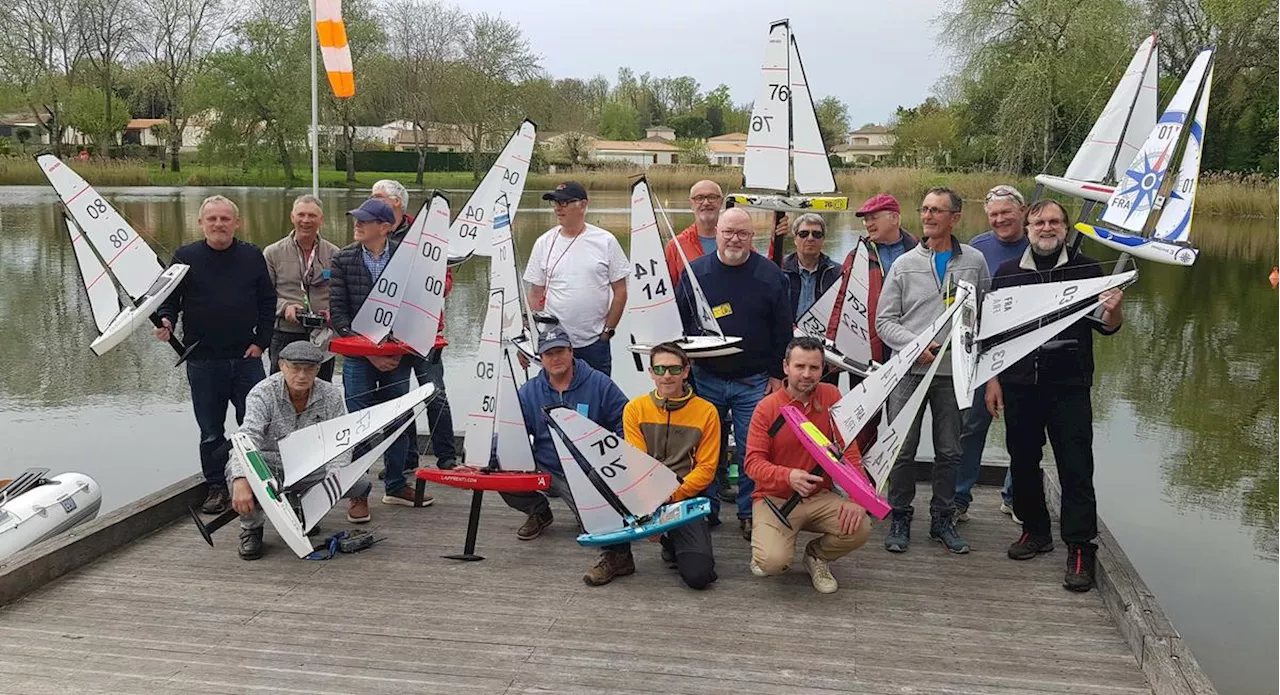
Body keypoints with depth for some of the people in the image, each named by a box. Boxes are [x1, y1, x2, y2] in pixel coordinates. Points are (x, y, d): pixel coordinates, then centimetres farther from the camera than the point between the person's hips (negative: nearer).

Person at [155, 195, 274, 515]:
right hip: (203, 360, 0)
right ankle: (217, 487, 20)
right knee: (211, 432, 8)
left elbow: (267, 301, 9)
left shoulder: (252, 256, 5)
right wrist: (166, 320, -16)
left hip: (246, 358, 1)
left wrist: (260, 341, 1)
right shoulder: (185, 257, 2)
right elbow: (170, 298, 5)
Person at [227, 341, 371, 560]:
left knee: (353, 479, -24)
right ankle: (251, 527, -6)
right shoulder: (262, 394, -16)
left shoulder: (331, 395, -6)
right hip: (270, 464, -1)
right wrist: (241, 482, -48)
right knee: (237, 469, -34)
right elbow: (248, 438, -31)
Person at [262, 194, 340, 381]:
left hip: (323, 336, 2)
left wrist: (333, 311, -11)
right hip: (285, 336, -1)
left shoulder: (334, 254, 7)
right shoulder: (273, 253, 4)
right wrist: (284, 307, -15)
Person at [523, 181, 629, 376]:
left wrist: (608, 330, -3)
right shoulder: (544, 243, 4)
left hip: (594, 343, -2)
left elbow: (620, 291, 1)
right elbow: (535, 294, 6)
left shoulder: (605, 241, -2)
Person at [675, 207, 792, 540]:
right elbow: (677, 324, 7)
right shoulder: (695, 272, 2)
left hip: (754, 382, -1)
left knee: (753, 448, 0)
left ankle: (749, 513, 14)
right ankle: (707, 509, 22)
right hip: (706, 379, 1)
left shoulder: (770, 275, 0)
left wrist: (778, 375, 0)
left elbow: (783, 329, 3)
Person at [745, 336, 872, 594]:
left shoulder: (830, 396, -3)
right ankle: (764, 549, 15)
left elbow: (849, 450, -4)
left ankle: (816, 556, 11)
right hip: (775, 498, -3)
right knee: (774, 561, -26)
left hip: (819, 497, 3)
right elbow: (753, 462, -13)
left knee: (860, 528, -22)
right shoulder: (767, 408, -9)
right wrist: (789, 476, -33)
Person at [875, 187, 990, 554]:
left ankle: (942, 520, 22)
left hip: (953, 372, 1)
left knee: (949, 452, 9)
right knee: (902, 451, 1)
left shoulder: (974, 261, 6)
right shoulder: (904, 264, 3)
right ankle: (900, 520, 15)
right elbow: (885, 321, 2)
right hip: (909, 370, -1)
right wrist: (915, 344, -13)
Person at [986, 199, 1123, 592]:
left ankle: (1080, 548, 2)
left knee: (1076, 468, -4)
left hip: (1069, 386, -2)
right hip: (1018, 384, 3)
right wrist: (992, 380, 5)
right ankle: (1035, 530, 28)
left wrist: (1113, 309, -21)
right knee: (1023, 461, 11)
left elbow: (1106, 327, 2)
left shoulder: (1086, 270, 3)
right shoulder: (1007, 273, 8)